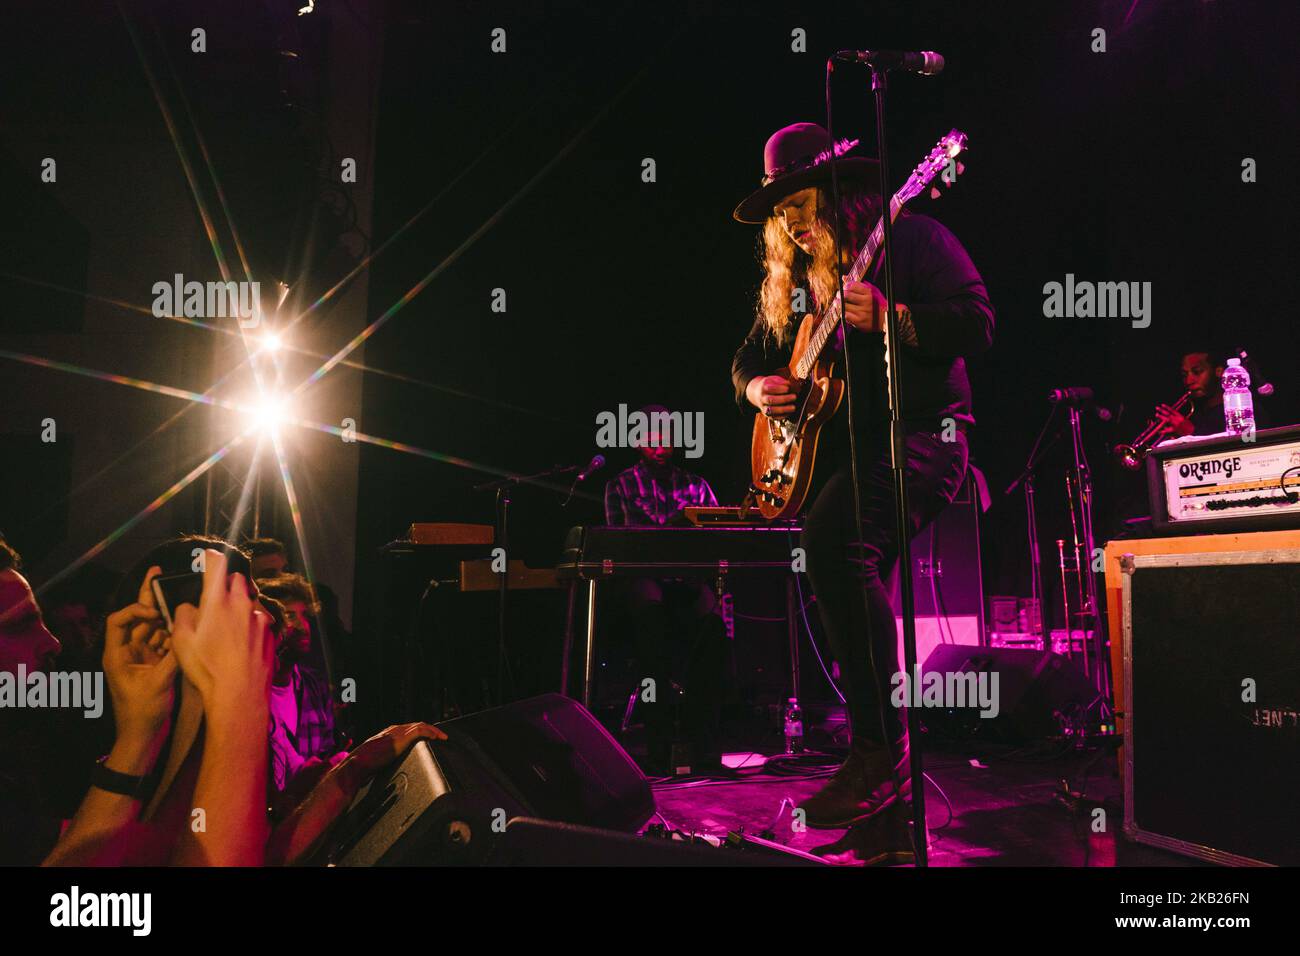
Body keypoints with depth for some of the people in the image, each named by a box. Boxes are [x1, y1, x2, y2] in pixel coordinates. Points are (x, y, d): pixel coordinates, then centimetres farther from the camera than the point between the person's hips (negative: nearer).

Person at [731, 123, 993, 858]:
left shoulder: (910, 237, -1)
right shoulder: (789, 275, 19)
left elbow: (978, 323, -11)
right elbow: (751, 353, 26)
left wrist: (886, 318, -24)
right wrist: (755, 387, 2)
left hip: (920, 433, -7)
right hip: (834, 446, 8)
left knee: (832, 539, -33)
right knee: (854, 582, 2)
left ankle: (881, 750, -23)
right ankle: (888, 796, 14)